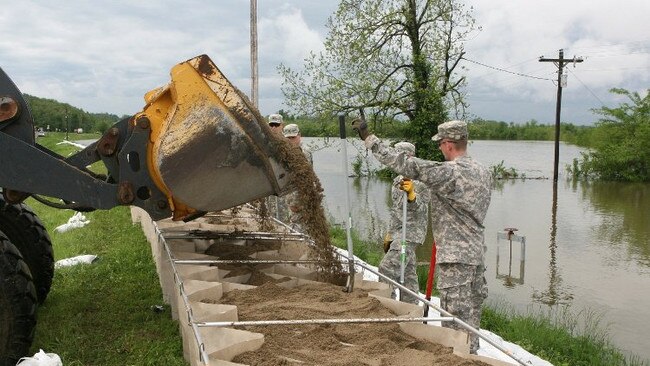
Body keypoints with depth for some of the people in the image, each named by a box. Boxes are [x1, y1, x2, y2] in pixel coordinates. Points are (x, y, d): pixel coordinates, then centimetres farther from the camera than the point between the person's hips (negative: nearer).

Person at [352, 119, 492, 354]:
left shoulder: (450, 172, -17)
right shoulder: (483, 172, 9)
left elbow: (407, 165, -19)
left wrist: (368, 138, -14)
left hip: (456, 256, -9)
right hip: (477, 254, 9)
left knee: (456, 317, -2)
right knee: (471, 314, 18)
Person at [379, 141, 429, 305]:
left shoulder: (419, 182, -11)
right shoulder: (397, 181, 16)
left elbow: (420, 209, -22)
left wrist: (411, 193, -42)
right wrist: (389, 233, 24)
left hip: (410, 232, -9)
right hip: (397, 232, 9)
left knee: (387, 266, -19)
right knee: (407, 273, 10)